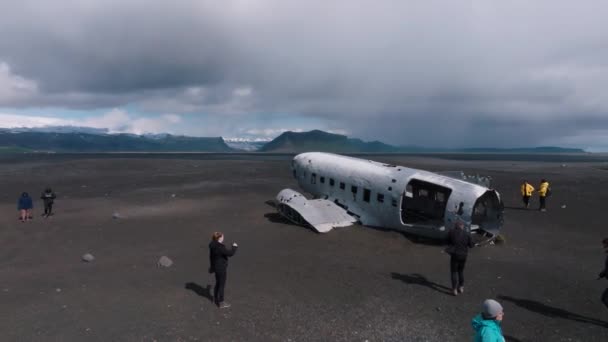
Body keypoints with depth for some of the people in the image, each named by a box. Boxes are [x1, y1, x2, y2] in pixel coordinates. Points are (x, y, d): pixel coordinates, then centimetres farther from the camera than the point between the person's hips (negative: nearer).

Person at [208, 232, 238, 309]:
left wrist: (211, 266, 26)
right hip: (221, 268, -9)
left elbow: (211, 256, 13)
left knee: (218, 283, 25)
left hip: (216, 267, 9)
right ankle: (221, 303, 11)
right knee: (222, 285, 2)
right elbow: (230, 253, -27)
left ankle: (216, 298, 42)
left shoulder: (213, 246, 1)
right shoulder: (220, 247, -28)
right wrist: (234, 247, -8)